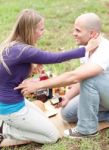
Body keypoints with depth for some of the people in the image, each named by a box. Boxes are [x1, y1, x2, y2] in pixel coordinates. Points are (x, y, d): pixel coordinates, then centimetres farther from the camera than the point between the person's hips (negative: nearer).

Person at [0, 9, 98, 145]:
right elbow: (55, 58, -21)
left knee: (43, 119, 28)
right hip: (11, 108, -9)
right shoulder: (23, 51, -28)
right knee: (53, 136, 4)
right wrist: (86, 49, -12)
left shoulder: (12, 45, 0)